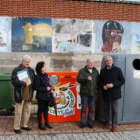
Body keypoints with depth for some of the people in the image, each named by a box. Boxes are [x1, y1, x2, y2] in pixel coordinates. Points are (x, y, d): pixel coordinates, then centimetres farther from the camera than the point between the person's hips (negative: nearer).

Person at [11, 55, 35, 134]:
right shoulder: (16, 70, -7)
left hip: (28, 94, 6)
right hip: (20, 94, -5)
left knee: (27, 111, 12)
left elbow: (34, 81, 14)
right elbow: (14, 81, -18)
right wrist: (24, 83, -22)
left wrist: (30, 85, 1)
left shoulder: (31, 70, 10)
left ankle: (24, 125, 27)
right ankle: (16, 127, 11)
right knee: (18, 112, 0)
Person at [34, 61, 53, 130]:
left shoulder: (46, 75, 8)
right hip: (41, 96, -7)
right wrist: (46, 89, -19)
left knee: (46, 109, 17)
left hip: (47, 95, 7)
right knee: (40, 110, 6)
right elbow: (36, 87, -18)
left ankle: (46, 122, 29)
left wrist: (50, 89, 3)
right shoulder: (37, 76, -15)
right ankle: (40, 124, 18)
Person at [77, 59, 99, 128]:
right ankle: (83, 122, 15)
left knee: (91, 109, 10)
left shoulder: (96, 71, 10)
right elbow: (79, 79, -12)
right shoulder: (82, 71, -1)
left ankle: (90, 123, 20)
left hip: (93, 93, 3)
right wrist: (86, 79, -27)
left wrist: (97, 89, 4)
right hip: (84, 93, -3)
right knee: (83, 109, 5)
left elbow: (98, 81, 12)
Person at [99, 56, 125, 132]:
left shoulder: (117, 70, -4)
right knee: (106, 109, 12)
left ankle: (114, 125, 13)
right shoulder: (103, 70, 7)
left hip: (114, 93, -3)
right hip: (105, 93, 3)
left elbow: (122, 80, -5)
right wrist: (103, 86, -8)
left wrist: (113, 85, -17)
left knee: (114, 110, 2)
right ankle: (107, 123, 27)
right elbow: (100, 81, 13)